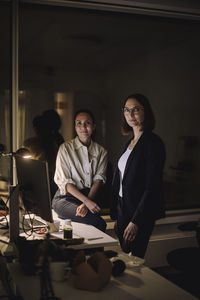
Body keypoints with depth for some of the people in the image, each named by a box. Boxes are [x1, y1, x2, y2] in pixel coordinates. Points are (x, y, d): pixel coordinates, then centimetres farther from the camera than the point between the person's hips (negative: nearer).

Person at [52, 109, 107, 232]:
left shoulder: (101, 152, 11)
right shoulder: (65, 148, 2)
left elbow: (98, 180, -1)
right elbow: (64, 181, -6)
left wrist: (87, 202, -19)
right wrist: (87, 201, -18)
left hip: (90, 197, 3)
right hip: (66, 198, -3)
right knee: (98, 222, -27)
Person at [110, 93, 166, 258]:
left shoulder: (153, 143, -14)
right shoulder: (130, 143, 12)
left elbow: (152, 187, -19)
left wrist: (136, 221, -20)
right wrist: (115, 211, 13)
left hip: (140, 213, -8)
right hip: (122, 210, 8)